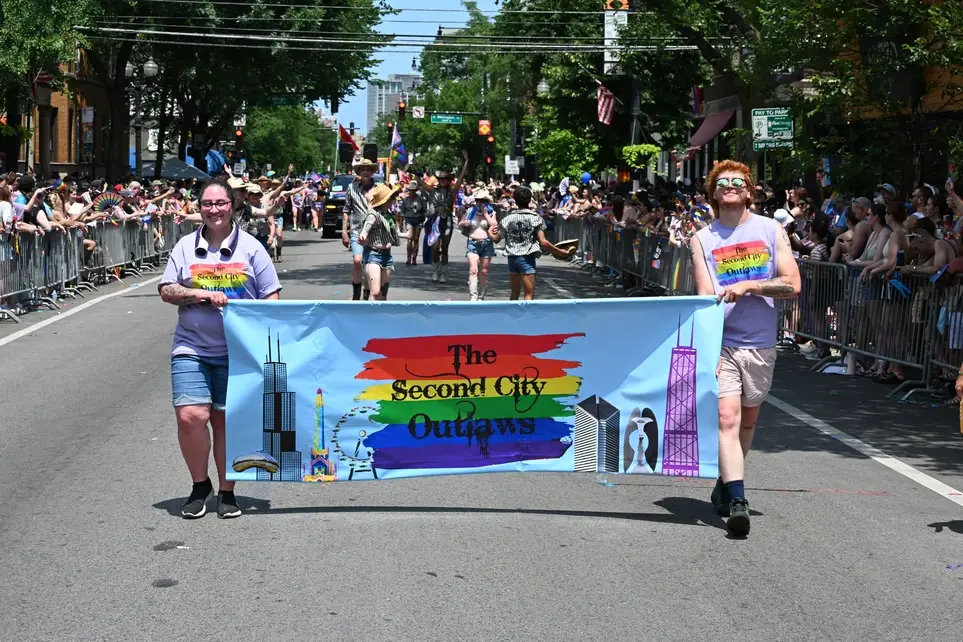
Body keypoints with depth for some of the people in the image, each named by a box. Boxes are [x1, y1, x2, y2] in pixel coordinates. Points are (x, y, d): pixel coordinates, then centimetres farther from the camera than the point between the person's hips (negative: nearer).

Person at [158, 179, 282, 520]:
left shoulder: (250, 247, 3)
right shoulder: (186, 246, 7)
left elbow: (271, 298, 3)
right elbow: (166, 290, 5)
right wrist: (202, 295, -12)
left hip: (236, 351, -1)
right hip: (191, 348, 1)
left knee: (226, 420, 4)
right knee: (190, 417, -11)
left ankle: (227, 492, 19)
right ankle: (200, 485, 11)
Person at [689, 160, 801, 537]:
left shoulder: (772, 231, 6)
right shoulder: (702, 239, 5)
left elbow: (792, 286, -1)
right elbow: (705, 297, -3)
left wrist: (749, 285, -14)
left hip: (761, 344, 2)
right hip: (722, 342, -2)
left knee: (748, 421, 12)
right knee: (727, 418, -15)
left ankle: (725, 485, 31)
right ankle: (737, 502, -21)